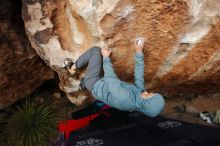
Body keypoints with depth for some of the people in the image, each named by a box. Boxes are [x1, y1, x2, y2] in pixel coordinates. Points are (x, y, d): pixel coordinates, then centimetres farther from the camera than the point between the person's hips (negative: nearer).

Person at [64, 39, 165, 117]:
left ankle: (73, 67, 14)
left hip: (93, 83, -6)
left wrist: (106, 57, -14)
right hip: (102, 84, 7)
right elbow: (139, 75, -8)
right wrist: (139, 52, -6)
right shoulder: (140, 92, -20)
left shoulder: (125, 98, -41)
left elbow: (110, 78, -27)